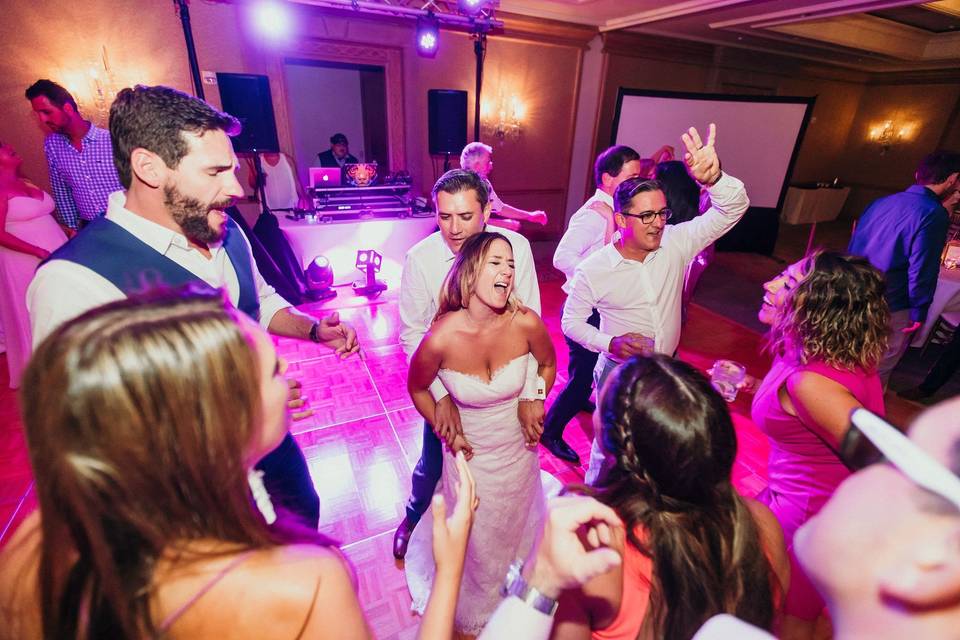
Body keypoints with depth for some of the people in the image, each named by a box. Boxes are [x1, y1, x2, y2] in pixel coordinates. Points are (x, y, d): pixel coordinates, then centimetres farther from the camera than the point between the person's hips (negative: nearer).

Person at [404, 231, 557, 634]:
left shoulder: (526, 323, -25)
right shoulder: (441, 338, -30)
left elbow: (548, 364, -2)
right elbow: (417, 389, -8)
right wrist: (447, 433, -6)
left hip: (518, 450, 2)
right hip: (470, 454, -2)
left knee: (516, 531, 30)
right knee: (476, 540, 24)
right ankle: (473, 613, 59)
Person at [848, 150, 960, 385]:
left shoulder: (882, 202, 5)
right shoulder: (934, 214, -15)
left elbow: (853, 247, 11)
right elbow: (922, 270, -17)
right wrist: (919, 312, -7)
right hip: (890, 309, -6)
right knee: (878, 372, 11)